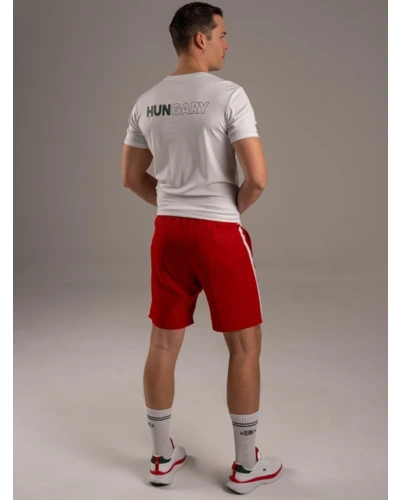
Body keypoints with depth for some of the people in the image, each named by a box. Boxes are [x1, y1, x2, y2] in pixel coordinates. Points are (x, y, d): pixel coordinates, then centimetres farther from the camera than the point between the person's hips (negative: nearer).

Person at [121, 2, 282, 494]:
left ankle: (162, 457, 27)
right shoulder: (229, 95, -12)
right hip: (219, 232, -6)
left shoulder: (146, 103, 6)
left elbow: (131, 178, 11)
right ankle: (247, 465, 19)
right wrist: (232, 208, 3)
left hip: (168, 230, 6)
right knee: (244, 345, 8)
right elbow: (258, 177, -17)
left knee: (163, 342, 14)